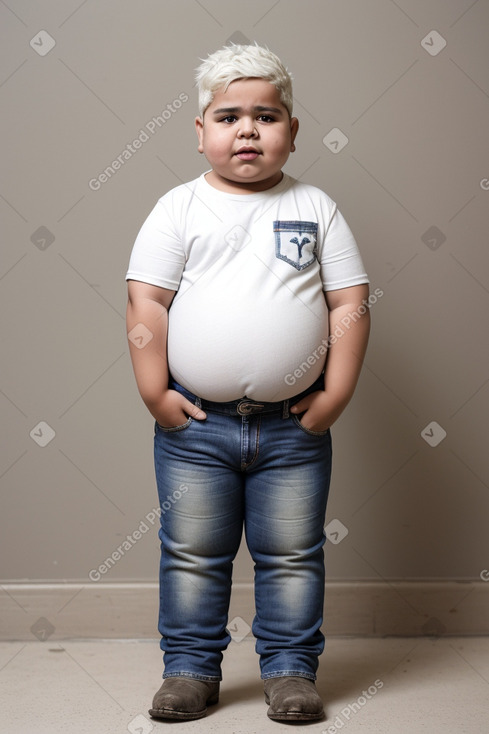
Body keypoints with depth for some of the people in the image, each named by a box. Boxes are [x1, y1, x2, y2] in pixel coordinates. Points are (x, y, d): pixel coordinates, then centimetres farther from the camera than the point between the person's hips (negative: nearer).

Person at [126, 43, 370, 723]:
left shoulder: (316, 208, 4)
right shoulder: (179, 208, 1)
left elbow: (350, 303, 1)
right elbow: (147, 302, -2)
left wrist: (334, 395, -5)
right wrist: (154, 392, -9)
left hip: (294, 425, 0)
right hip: (195, 423, 0)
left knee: (292, 555, 9)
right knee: (192, 553, 9)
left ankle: (290, 668, 23)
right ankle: (191, 668, 23)